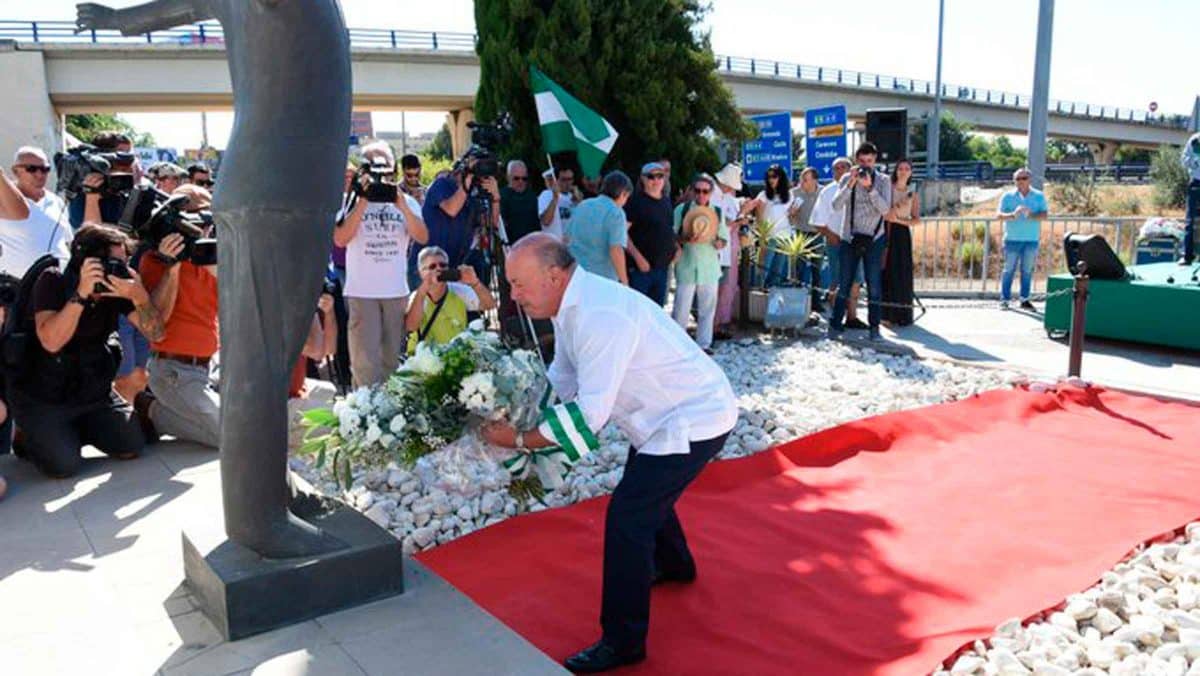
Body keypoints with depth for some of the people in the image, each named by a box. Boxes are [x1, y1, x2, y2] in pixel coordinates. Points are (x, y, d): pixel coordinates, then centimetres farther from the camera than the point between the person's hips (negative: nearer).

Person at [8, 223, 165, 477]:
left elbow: (155, 333, -12)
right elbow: (51, 342, -32)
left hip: (92, 392, 4)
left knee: (132, 447, -3)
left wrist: (140, 297, -31)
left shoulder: (117, 285, -9)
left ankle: (78, 430, 23)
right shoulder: (53, 282, -18)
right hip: (41, 398, -4)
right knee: (64, 465, -16)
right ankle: (29, 436, 16)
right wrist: (81, 294, -37)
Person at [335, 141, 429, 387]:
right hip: (361, 292, -3)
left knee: (392, 359, 10)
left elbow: (423, 237, -3)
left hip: (397, 292, 3)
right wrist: (363, 202, -13)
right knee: (365, 362, -7)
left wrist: (402, 207, -16)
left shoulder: (406, 201, 11)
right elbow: (340, 239, -10)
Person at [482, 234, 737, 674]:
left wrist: (520, 439, -23)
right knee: (645, 491, 28)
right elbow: (561, 382, 7)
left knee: (627, 516, -11)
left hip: (694, 421, -10)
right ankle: (674, 566, 55)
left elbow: (589, 415, -31)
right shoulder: (572, 306, -1)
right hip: (673, 413, 10)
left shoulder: (601, 318, -32)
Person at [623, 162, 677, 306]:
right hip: (640, 267, -7)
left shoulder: (667, 201, 13)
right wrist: (638, 257, -19)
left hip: (662, 267, 7)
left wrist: (676, 247, 8)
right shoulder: (636, 201, -8)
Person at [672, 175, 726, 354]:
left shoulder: (718, 212, 9)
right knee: (682, 308, -1)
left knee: (707, 308, 7)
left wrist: (717, 242, -12)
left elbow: (724, 240, 11)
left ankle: (704, 343, 18)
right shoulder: (682, 209, 1)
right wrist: (685, 239, -20)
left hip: (710, 267, 3)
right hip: (687, 266, -3)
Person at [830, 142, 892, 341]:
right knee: (844, 284, 3)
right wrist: (850, 184, -21)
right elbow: (837, 205, -10)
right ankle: (835, 325, 7)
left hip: (874, 239, 0)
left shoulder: (883, 180, 1)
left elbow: (885, 208, -12)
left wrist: (869, 187, -21)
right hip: (850, 238, 1)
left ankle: (874, 327, 6)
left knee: (874, 285, 1)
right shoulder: (847, 179, 3)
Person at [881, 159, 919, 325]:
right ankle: (886, 313, 1)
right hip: (886, 232, -2)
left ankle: (902, 314, 6)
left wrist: (898, 219, -10)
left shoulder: (913, 194, 10)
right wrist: (897, 206, -18)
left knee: (903, 274, 0)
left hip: (902, 235, 2)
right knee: (887, 272, -5)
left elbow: (916, 220, 3)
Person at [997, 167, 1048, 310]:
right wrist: (1012, 215, -24)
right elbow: (999, 214, -4)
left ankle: (1025, 299, 11)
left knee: (1027, 270, 5)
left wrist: (1032, 216, -23)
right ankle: (1004, 299, 2)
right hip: (1012, 239, -2)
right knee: (1009, 269, -2)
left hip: (1031, 239, 2)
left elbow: (1044, 215, -2)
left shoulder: (1038, 196, 7)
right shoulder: (1008, 196, 4)